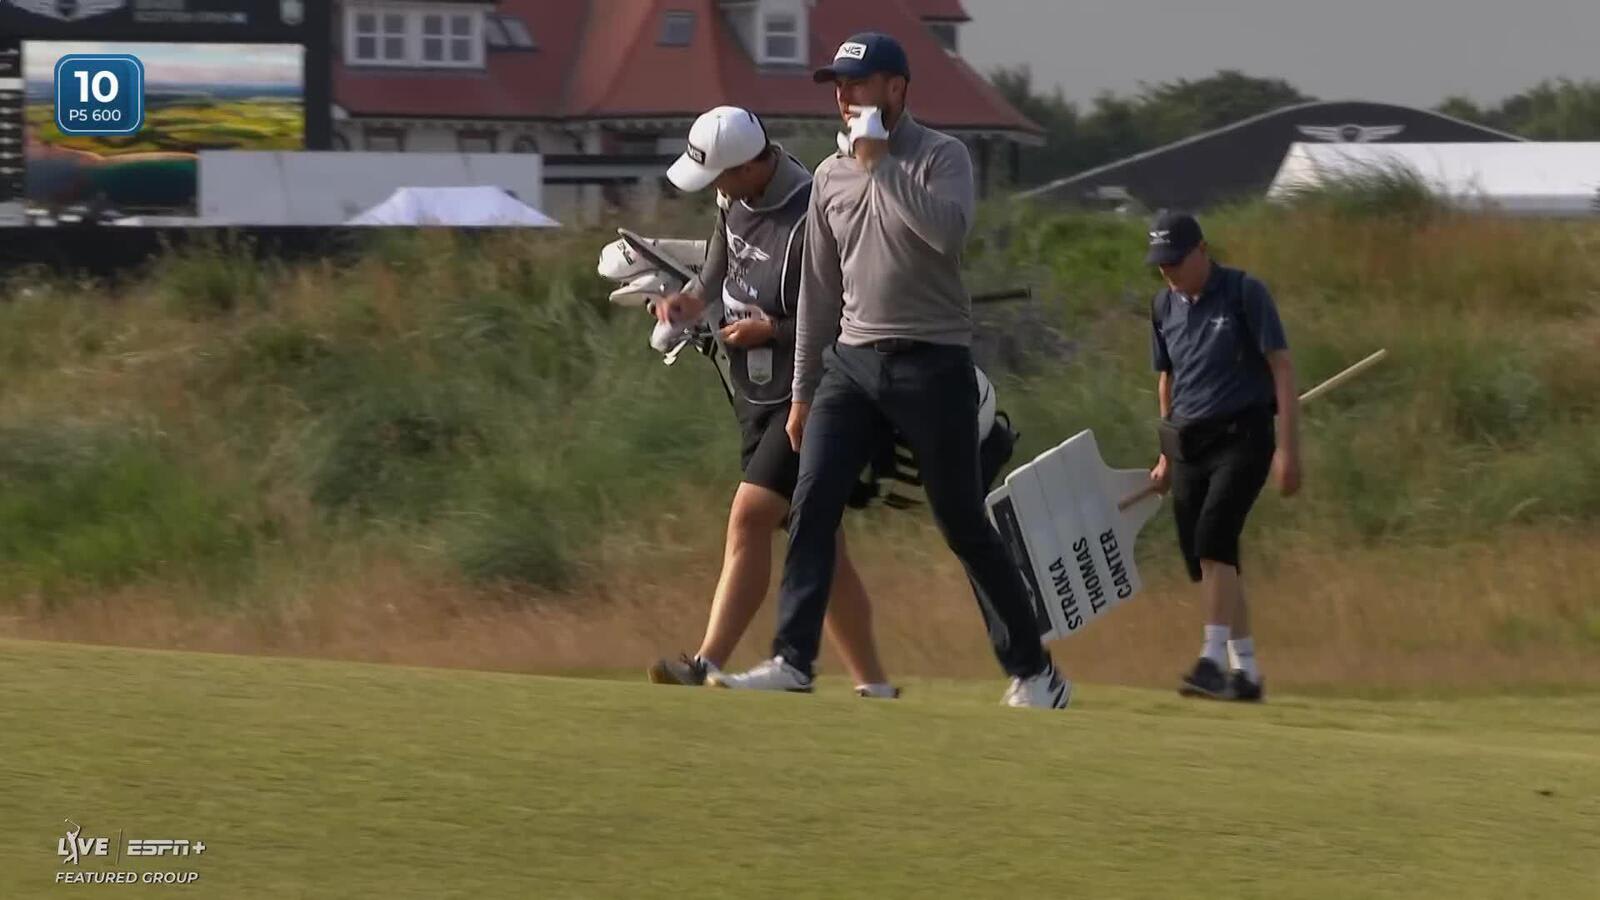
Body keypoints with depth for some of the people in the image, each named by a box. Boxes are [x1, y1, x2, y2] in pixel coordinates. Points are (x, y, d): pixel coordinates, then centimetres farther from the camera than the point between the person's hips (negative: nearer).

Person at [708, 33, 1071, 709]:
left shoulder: (941, 158, -4)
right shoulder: (832, 175, 12)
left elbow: (948, 231, -26)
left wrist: (881, 163, -20)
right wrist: (803, 392, 17)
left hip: (932, 365, -5)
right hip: (852, 361, 5)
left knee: (964, 524, -2)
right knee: (811, 506, -10)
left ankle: (1032, 672, 8)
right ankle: (792, 661, -11)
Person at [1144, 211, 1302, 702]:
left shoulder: (1244, 293, -7)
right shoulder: (1164, 306, 10)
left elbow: (1281, 367, -9)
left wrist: (1288, 448, -15)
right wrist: (1167, 454, 22)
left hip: (1241, 438, -6)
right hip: (1188, 443, 6)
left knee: (1213, 540, -23)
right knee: (1202, 558, 2)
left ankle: (1213, 661, -26)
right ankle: (1244, 671, 9)